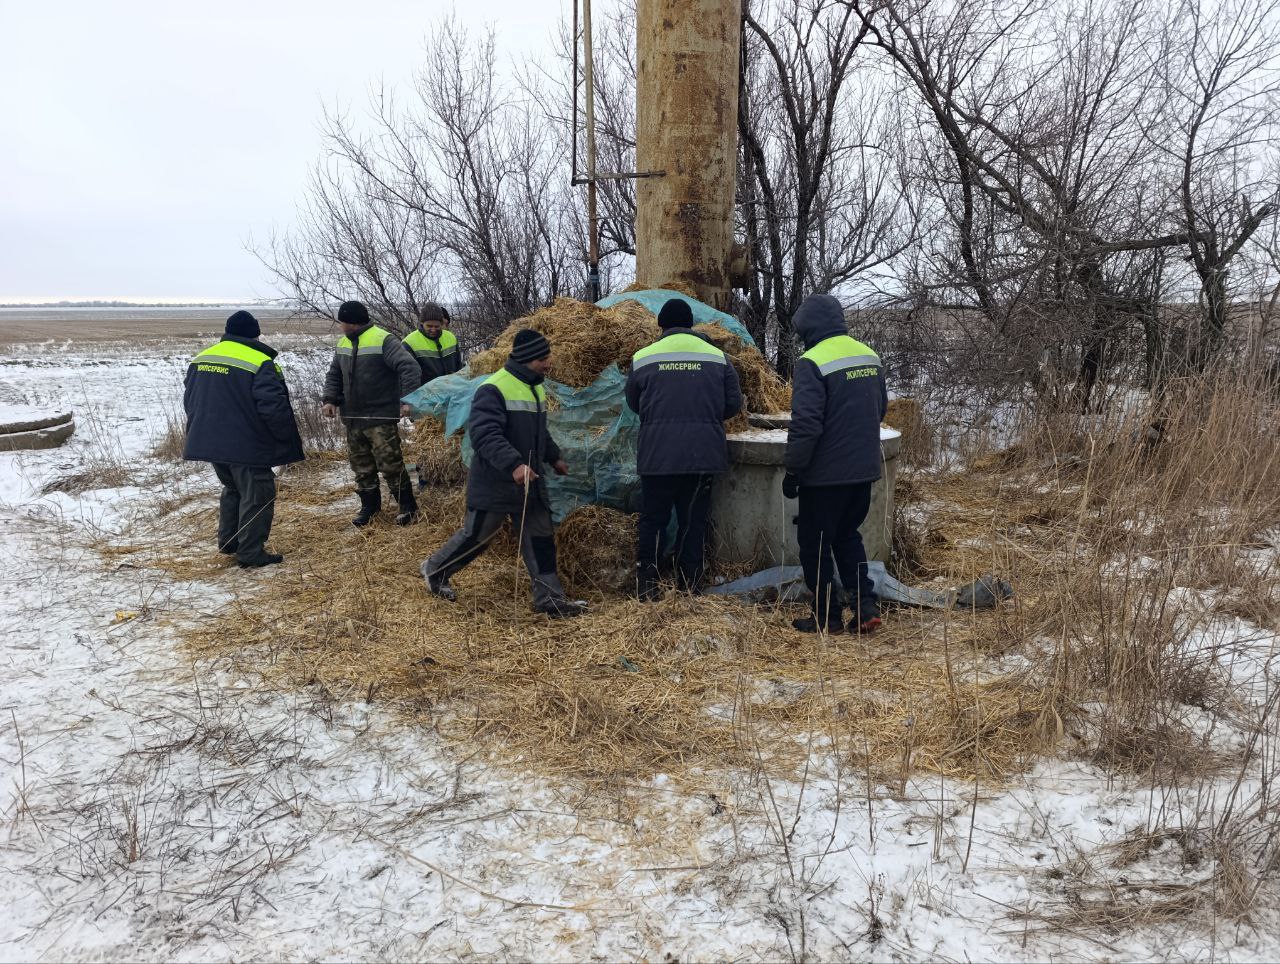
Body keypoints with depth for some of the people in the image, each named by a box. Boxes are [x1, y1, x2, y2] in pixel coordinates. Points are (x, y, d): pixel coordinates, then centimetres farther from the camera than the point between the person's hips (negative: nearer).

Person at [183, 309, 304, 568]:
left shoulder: (201, 358, 9)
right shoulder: (260, 363, -15)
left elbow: (189, 400, 17)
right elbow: (274, 407, -21)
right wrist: (289, 441, -9)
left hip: (210, 442, 8)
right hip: (248, 447, -7)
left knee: (232, 488, 25)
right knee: (256, 496, 3)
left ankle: (228, 541, 31)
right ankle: (251, 553, 5)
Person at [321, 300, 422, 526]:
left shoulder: (382, 340, -15)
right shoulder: (343, 343, 10)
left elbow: (409, 367, -23)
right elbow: (334, 374, 20)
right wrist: (330, 399, 4)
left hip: (381, 417, -7)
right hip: (353, 417, 8)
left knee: (390, 464, -7)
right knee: (361, 465, 13)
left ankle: (408, 506, 7)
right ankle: (370, 505, 27)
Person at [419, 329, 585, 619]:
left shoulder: (536, 388, 11)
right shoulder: (493, 389, -20)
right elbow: (484, 434, -30)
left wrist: (554, 458, 29)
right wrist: (513, 464, -39)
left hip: (530, 483, 8)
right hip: (494, 484, -8)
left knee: (541, 538, 6)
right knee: (476, 536, 6)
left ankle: (549, 598, 14)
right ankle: (434, 571, 30)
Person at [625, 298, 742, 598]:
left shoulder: (642, 358, 1)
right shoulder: (717, 357, 3)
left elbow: (634, 404, 13)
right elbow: (733, 404, 6)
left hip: (657, 455, 0)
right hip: (703, 455, 1)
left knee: (652, 519, 10)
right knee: (694, 521, 10)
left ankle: (647, 587, 7)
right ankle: (689, 587, 14)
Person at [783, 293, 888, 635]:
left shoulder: (812, 362, -17)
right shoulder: (870, 357, 8)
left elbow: (805, 424, -21)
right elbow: (880, 409, 18)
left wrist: (792, 471, -13)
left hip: (825, 474, -7)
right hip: (864, 468, 7)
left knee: (816, 545, 7)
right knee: (848, 536, 21)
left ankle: (827, 617, 14)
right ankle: (866, 607, 15)